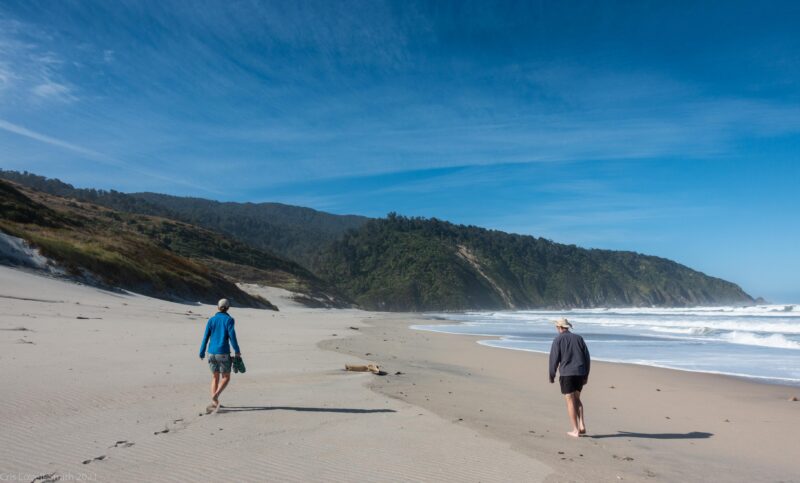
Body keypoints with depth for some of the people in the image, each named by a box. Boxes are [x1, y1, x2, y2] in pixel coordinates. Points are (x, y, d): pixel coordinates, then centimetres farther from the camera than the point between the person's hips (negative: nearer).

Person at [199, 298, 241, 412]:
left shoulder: (211, 320, 5)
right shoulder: (229, 320, -6)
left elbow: (206, 337, 3)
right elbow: (232, 336, -11)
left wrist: (202, 353, 11)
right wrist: (237, 351, -2)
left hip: (212, 353, 4)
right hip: (223, 353, -4)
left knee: (215, 378, 17)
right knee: (226, 378, 10)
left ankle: (214, 403, 12)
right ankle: (215, 396, -15)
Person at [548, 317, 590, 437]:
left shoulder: (558, 339, -3)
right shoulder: (579, 338, 10)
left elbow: (554, 359, -7)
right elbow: (587, 358, 10)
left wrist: (551, 376, 3)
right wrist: (586, 375, 17)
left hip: (566, 373, -5)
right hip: (580, 373, 5)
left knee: (570, 402, 2)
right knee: (576, 399, 19)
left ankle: (575, 430, 4)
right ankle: (582, 425, 10)